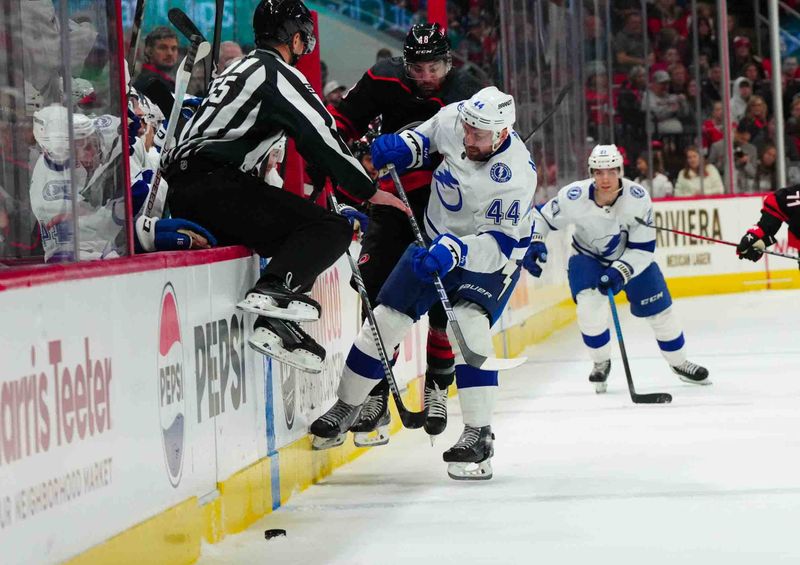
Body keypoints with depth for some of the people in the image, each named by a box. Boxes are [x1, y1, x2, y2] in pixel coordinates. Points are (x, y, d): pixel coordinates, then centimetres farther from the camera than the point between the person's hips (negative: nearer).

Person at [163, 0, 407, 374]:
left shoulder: (240, 70, 26)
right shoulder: (278, 73, -3)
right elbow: (322, 139, -6)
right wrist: (369, 192, 3)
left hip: (182, 195, 10)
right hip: (214, 186, -9)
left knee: (300, 240, 21)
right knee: (331, 229, -12)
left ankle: (274, 328, 7)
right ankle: (273, 290, -29)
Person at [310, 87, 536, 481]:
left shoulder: (515, 175, -33)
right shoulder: (454, 118, -18)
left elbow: (498, 242, -32)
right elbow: (427, 134, 7)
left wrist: (455, 251, -46)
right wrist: (403, 146, -13)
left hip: (491, 256, -6)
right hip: (437, 239, 6)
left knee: (469, 325, -28)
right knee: (385, 319, 4)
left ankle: (479, 435, -20)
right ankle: (345, 409, 24)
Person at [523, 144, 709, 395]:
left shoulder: (638, 198, -29)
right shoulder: (574, 197, -29)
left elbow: (643, 248, -23)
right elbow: (541, 216, -13)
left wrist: (619, 273, -35)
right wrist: (534, 243, -30)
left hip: (631, 257, 1)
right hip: (588, 257, -1)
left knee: (660, 309, 4)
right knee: (590, 306, -25)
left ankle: (679, 363, 30)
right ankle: (601, 363, 1)